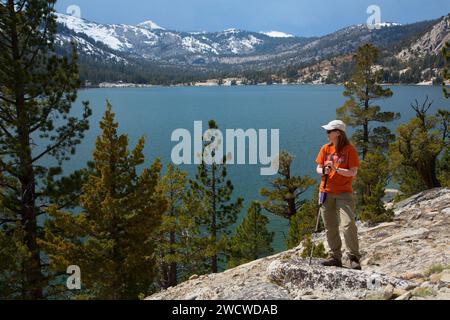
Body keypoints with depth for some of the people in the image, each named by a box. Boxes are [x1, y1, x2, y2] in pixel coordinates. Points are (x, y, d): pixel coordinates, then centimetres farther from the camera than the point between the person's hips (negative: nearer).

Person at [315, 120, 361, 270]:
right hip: (326, 192, 5)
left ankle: (354, 258, -5)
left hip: (344, 193, -5)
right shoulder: (325, 148, 7)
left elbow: (353, 172, -10)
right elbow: (318, 168, 11)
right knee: (330, 227, 8)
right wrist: (323, 171, -12)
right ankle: (335, 257, 19)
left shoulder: (349, 149, -6)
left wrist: (336, 169, -23)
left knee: (348, 224, -16)